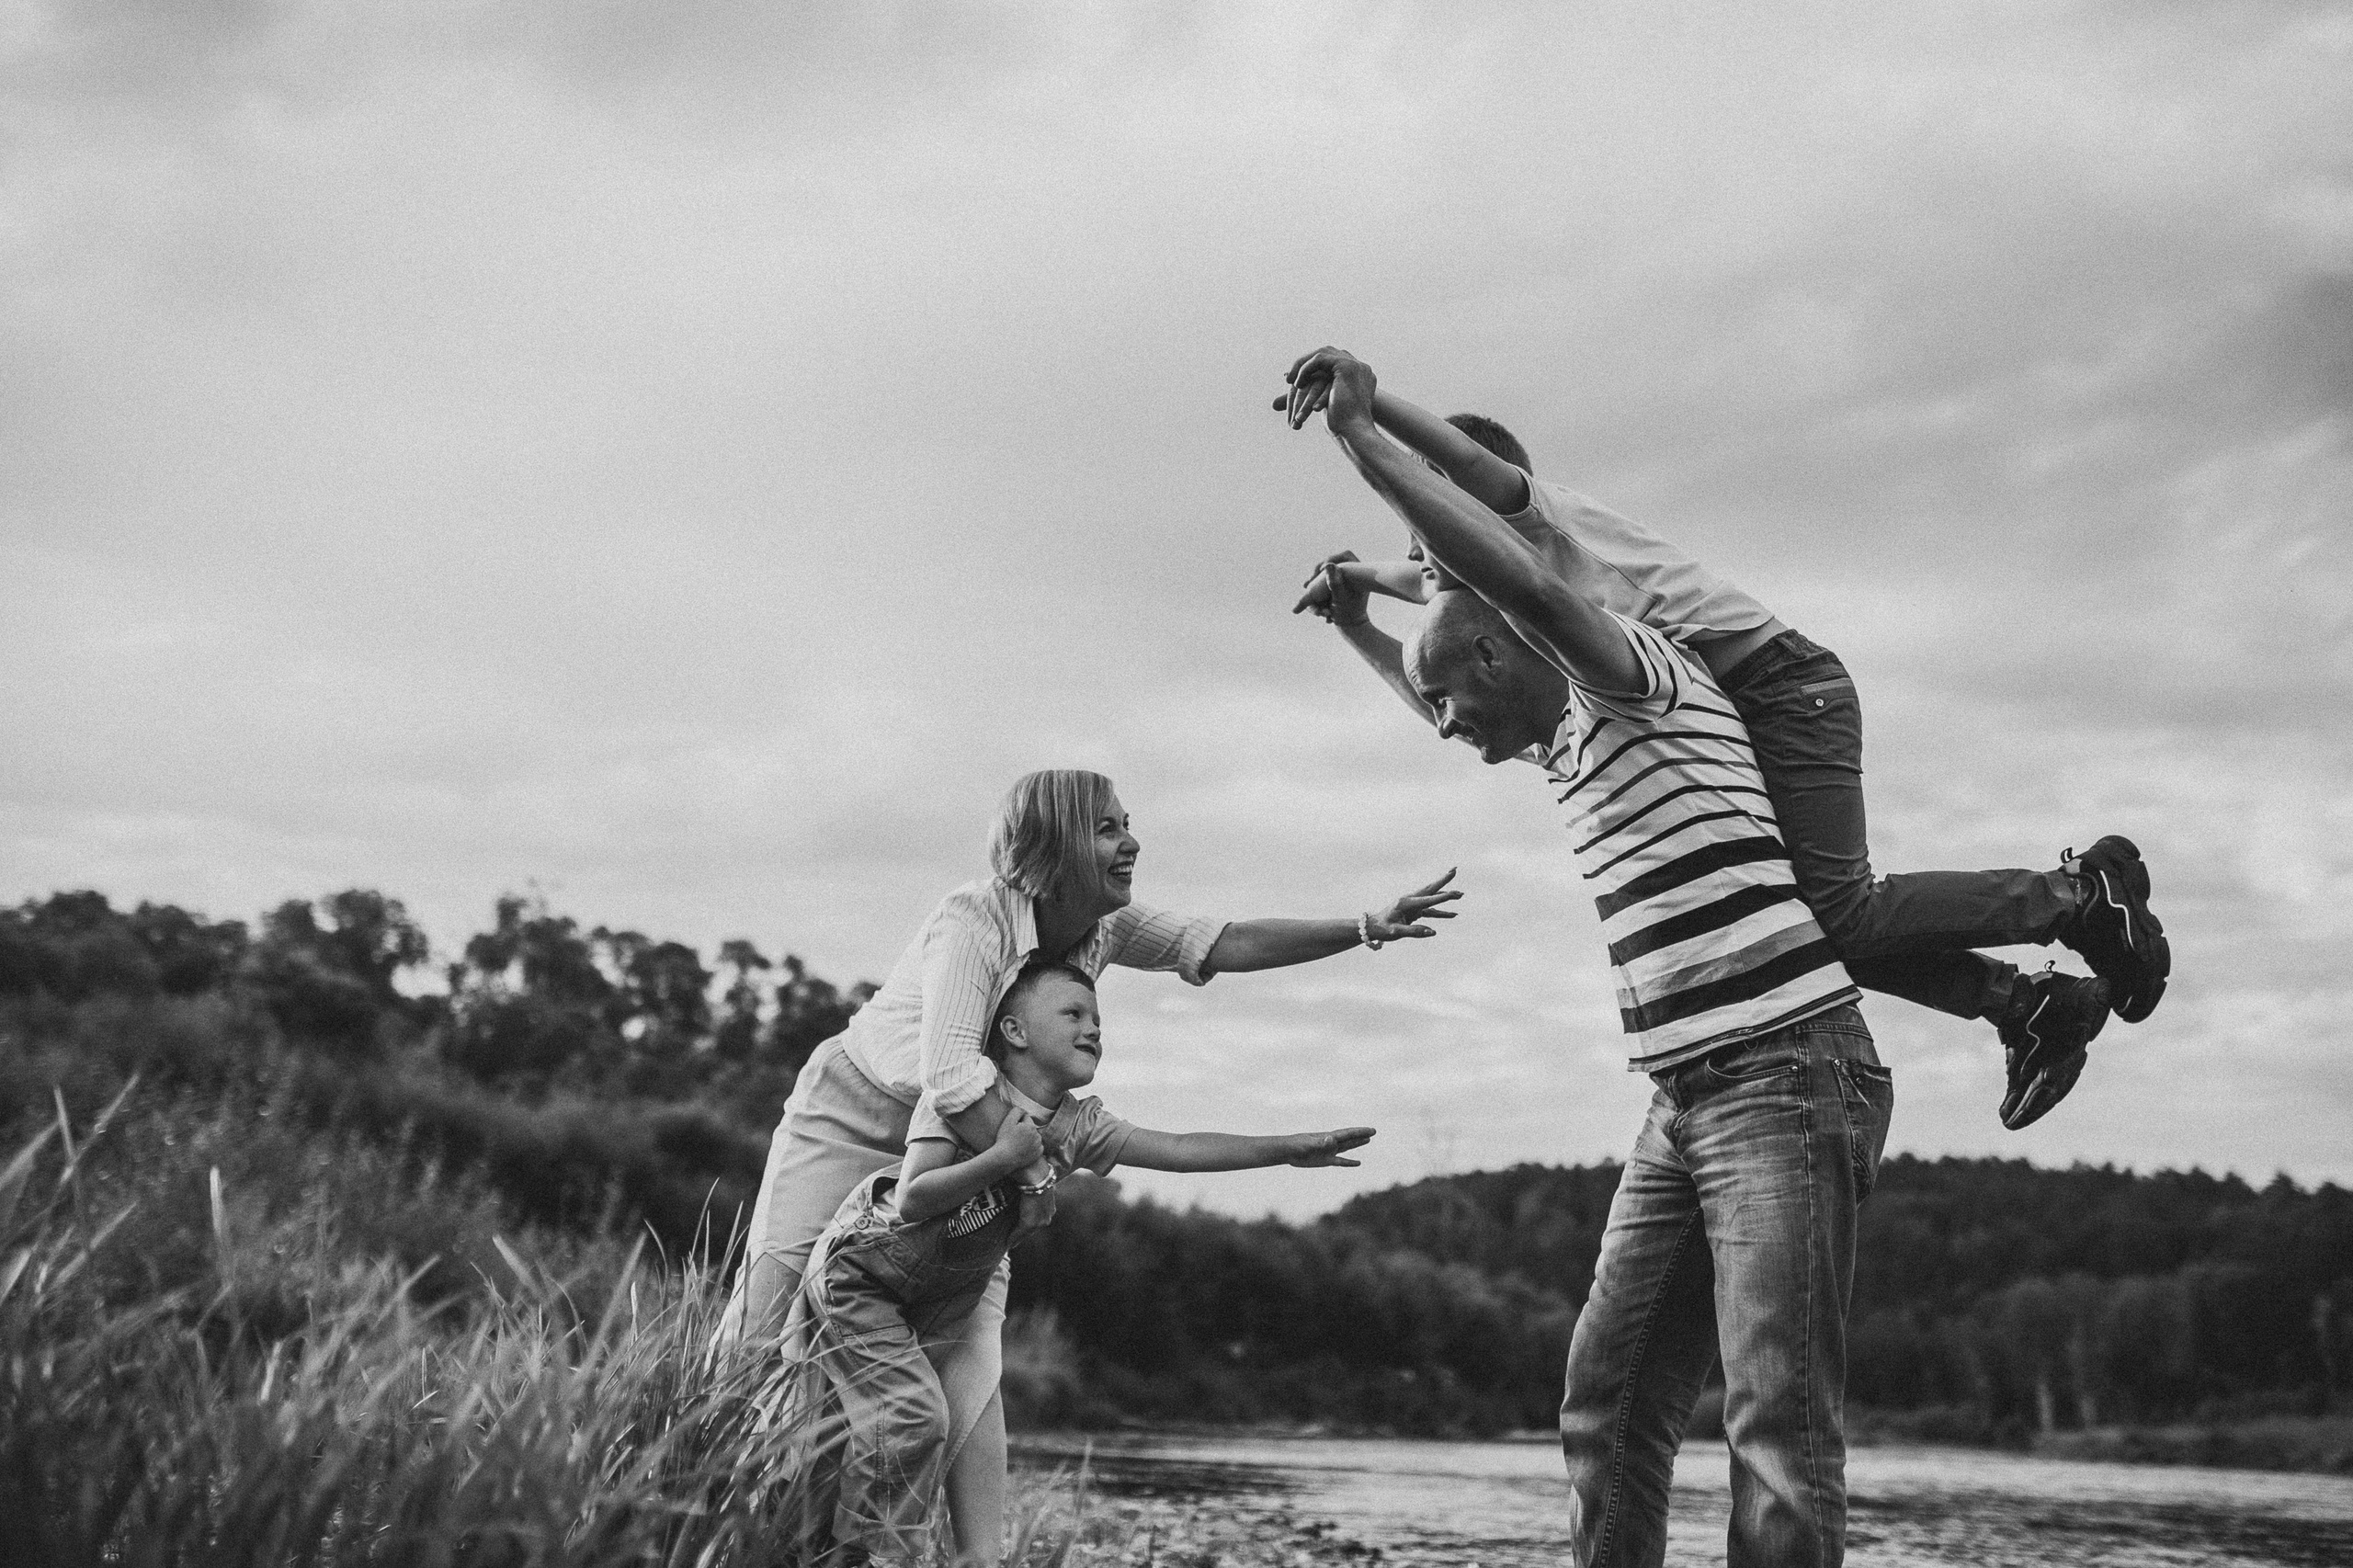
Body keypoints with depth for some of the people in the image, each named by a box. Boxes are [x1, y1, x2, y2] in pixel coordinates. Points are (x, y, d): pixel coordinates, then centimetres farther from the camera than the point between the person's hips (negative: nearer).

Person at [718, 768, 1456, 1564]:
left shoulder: (1107, 927, -9)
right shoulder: (974, 918, -30)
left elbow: (1226, 944, -17)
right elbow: (947, 1072, -38)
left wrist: (1369, 927, -26)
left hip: (969, 1137, 6)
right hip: (852, 1120, -5)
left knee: (971, 1355, -5)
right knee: (770, 1319, -4)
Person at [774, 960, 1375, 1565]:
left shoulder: (1076, 1125, -2)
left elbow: (1179, 1149, -7)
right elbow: (910, 1200, -26)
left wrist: (1290, 1147, -13)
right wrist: (1003, 1157, -32)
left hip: (917, 1309, 6)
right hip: (854, 1272, -6)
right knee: (912, 1417, -18)